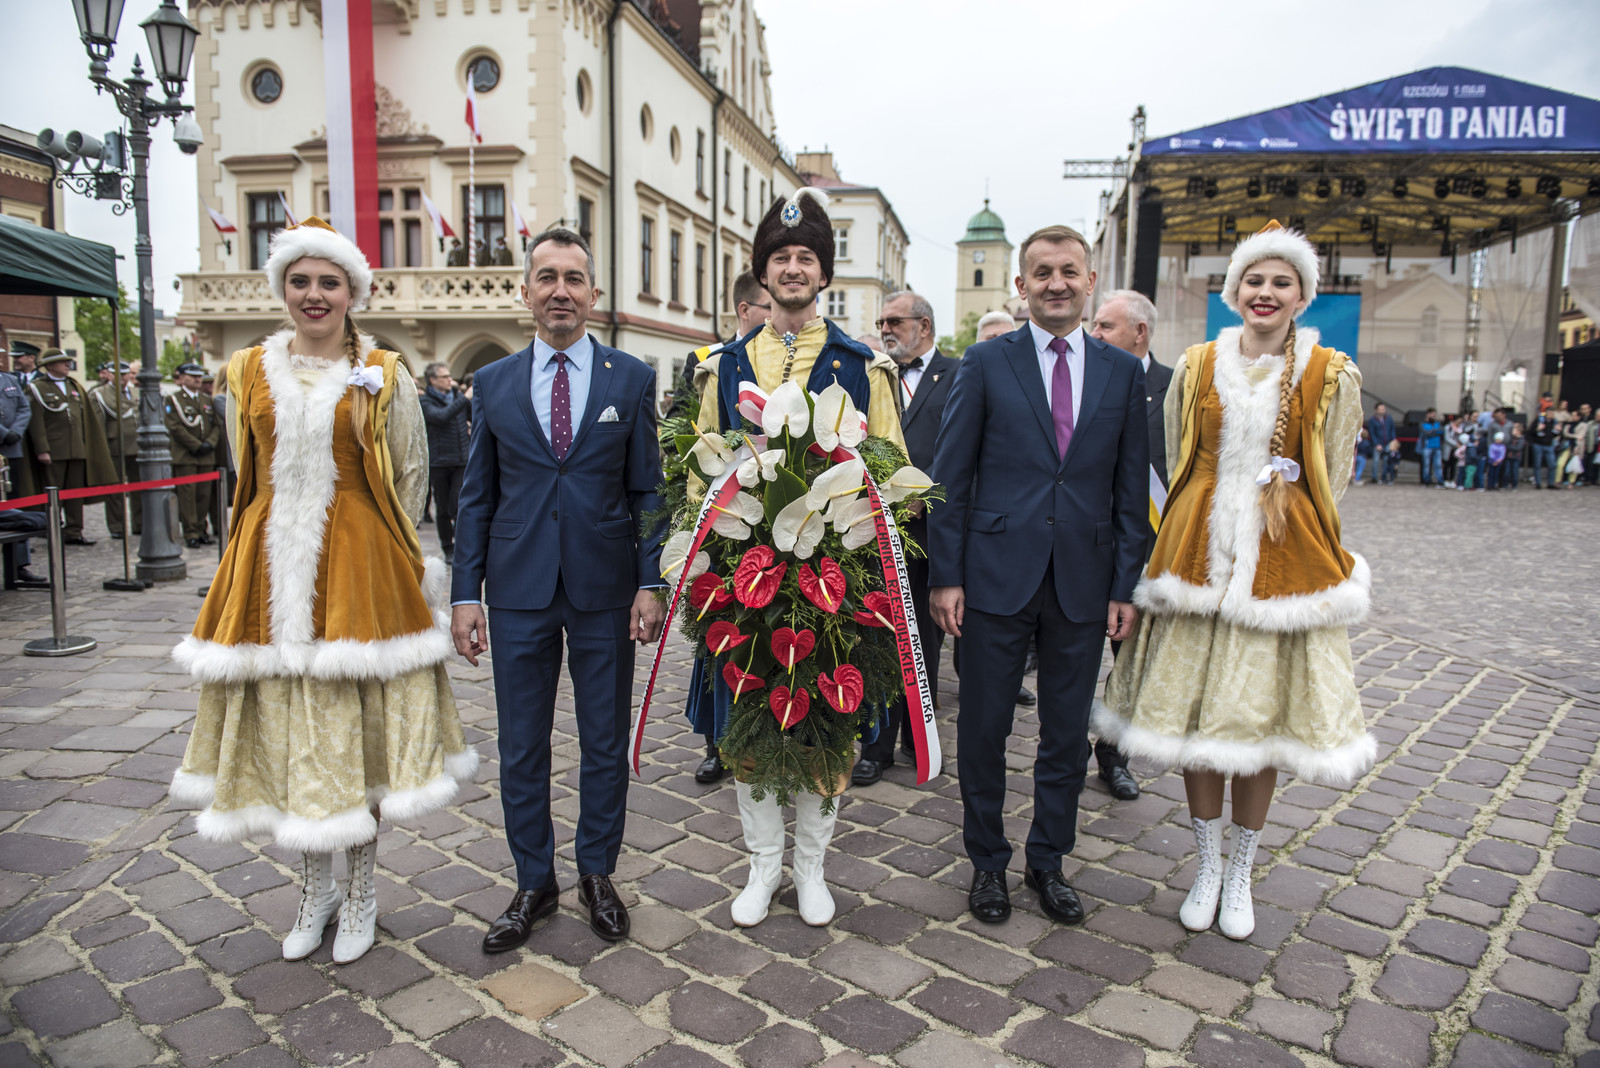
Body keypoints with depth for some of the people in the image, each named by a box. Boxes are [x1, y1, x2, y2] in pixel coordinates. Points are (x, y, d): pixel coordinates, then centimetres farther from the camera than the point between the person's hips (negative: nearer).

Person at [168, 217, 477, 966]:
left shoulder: (382, 375, 1)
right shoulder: (251, 371, 10)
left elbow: (411, 475, 4)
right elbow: (250, 475, 17)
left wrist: (379, 548, 2)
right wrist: (289, 536, 12)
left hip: (358, 565, -3)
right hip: (272, 566, 3)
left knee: (355, 723, 1)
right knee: (285, 723, 8)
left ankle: (361, 891, 19)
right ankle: (315, 887, 26)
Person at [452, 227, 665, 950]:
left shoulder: (632, 379, 2)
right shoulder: (493, 383, 6)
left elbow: (647, 491, 2)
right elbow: (476, 497, 7)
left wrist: (651, 583, -6)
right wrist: (466, 592, 1)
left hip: (605, 590, -1)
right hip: (519, 591, 1)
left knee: (606, 742, 10)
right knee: (521, 747, 10)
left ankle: (597, 874, 30)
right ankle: (534, 882, 28)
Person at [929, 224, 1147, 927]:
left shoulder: (1124, 373, 7)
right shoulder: (985, 364, 0)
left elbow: (1132, 490, 7)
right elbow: (950, 478, -2)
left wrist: (1125, 587, 2)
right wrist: (945, 576, -7)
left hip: (1083, 582, 2)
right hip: (996, 576, -2)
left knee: (1067, 735, 13)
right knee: (983, 730, 8)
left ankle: (1048, 861, 32)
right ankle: (988, 862, 28)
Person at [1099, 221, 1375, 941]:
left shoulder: (1332, 377, 0)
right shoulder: (1196, 368, 5)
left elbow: (1330, 483, 6)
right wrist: (1211, 532, 8)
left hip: (1283, 564, -1)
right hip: (1199, 557, 2)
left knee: (1262, 717, 5)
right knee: (1195, 712, 6)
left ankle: (1241, 875, 25)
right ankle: (1207, 866, 25)